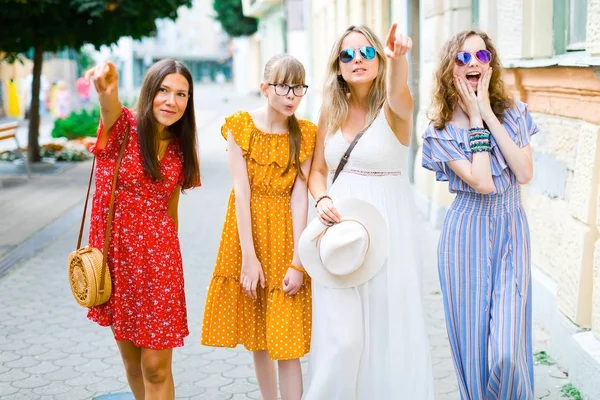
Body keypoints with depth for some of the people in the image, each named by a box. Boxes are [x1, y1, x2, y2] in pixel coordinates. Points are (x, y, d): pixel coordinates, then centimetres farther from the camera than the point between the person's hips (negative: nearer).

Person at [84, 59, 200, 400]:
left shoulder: (180, 149, 2)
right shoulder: (125, 127, -9)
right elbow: (111, 112, -35)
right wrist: (107, 91, -58)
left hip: (159, 257, 1)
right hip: (118, 253, -1)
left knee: (156, 367, 0)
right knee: (132, 362, 14)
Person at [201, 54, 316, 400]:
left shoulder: (306, 134, -3)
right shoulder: (241, 126, -7)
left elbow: (300, 196, -9)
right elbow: (241, 192, -12)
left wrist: (297, 261, -14)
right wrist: (249, 257, -17)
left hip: (284, 234, 0)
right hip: (247, 231, 1)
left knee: (286, 341, -2)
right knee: (256, 336, 12)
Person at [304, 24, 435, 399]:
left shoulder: (393, 109, -7)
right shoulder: (331, 112, 6)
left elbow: (398, 91, -32)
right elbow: (317, 171, 12)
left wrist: (398, 58, -53)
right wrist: (322, 200, -9)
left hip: (385, 227, -3)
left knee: (387, 328, 5)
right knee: (341, 334, 1)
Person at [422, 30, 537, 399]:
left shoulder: (513, 112, 4)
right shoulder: (441, 130, -5)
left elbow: (524, 173, -11)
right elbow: (482, 182, -17)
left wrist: (489, 114, -11)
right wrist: (476, 120, -11)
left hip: (512, 231, 1)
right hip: (467, 234, -1)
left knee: (506, 351, -9)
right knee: (473, 344, 7)